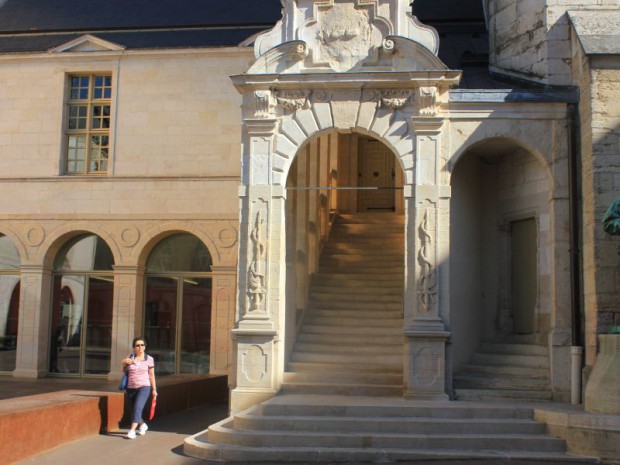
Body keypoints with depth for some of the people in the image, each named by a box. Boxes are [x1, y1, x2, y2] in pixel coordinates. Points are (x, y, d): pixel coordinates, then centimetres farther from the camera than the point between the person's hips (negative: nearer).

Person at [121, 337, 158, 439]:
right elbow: (123, 371, 12)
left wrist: (154, 389, 4)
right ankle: (142, 425, 40)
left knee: (137, 408, -20)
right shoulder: (129, 358, 2)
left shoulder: (149, 359, -1)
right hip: (131, 388, 3)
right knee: (134, 410, 13)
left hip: (144, 387, -3)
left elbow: (151, 375, 4)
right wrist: (124, 363, -8)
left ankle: (132, 431, -20)